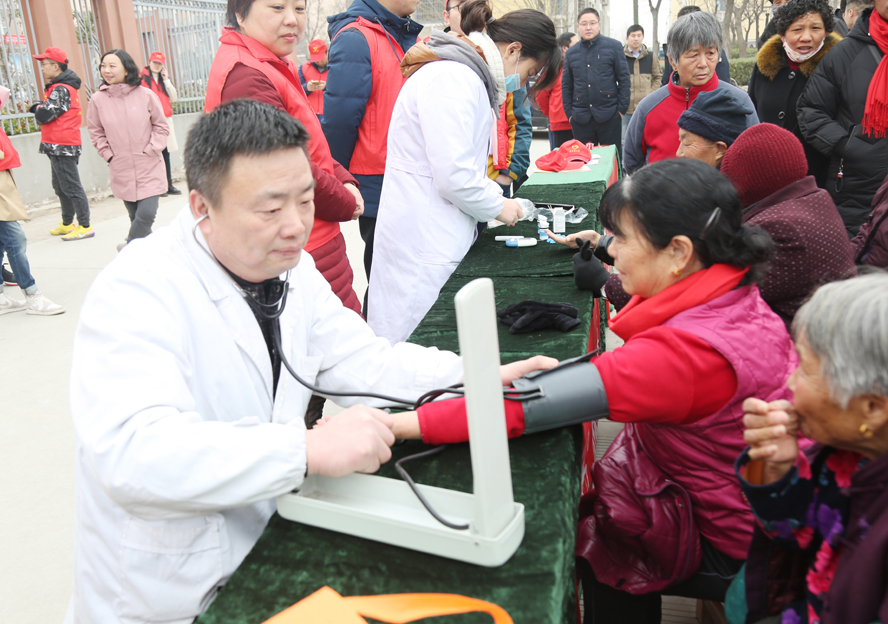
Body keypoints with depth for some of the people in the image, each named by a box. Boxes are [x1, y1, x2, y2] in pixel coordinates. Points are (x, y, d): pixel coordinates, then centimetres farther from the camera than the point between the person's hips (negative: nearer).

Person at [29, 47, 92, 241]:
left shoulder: (61, 90, -16)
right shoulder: (59, 87, 16)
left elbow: (44, 115, -20)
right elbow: (44, 107, 18)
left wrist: (38, 109, -1)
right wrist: (38, 107, 0)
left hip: (62, 146, -10)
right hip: (58, 146, 10)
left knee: (71, 188, -7)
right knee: (60, 187, 17)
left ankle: (85, 227, -3)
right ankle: (67, 224, 27)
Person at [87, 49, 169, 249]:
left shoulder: (145, 95, -5)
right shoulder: (98, 99, -1)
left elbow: (161, 126, 4)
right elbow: (95, 132, 11)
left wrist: (149, 151, -5)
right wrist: (109, 155, 1)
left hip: (149, 168, -1)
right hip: (122, 171, 2)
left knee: (147, 214, -12)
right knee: (136, 216, 7)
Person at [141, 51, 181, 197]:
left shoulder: (164, 78, 18)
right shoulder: (142, 78, -1)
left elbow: (174, 98, 10)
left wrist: (166, 80, 3)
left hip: (166, 120, 6)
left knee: (166, 153, 7)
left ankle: (168, 185, 11)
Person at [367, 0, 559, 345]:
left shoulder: (465, 77, 18)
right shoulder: (453, 79, -17)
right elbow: (453, 175, -22)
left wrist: (496, 195, 14)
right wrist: (497, 207, -6)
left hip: (440, 235, 11)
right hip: (423, 243, -11)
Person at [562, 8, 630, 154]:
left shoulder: (613, 46, 2)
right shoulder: (571, 53, 12)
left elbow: (624, 79, 1)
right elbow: (566, 85, 14)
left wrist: (622, 108, -6)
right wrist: (569, 113, 5)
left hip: (609, 116, -3)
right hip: (580, 119, 3)